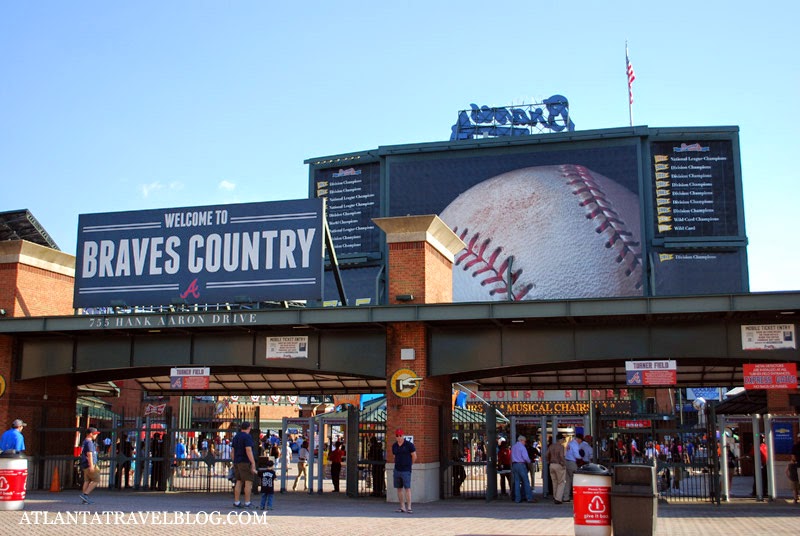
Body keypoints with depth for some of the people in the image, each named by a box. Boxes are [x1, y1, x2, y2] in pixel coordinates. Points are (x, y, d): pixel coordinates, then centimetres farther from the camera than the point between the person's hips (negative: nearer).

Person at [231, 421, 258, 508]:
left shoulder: (236, 437, 14)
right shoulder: (247, 437, -11)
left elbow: (233, 451, 17)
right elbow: (248, 450, -20)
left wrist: (234, 463, 22)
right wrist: (253, 463, -20)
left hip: (237, 462, 8)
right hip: (246, 462, -8)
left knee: (239, 482, 9)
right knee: (248, 482, -6)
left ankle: (236, 502, 6)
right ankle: (247, 503, -8)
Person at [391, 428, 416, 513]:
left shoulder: (409, 445, -6)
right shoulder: (394, 446, 9)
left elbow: (414, 456, 0)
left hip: (406, 471, -5)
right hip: (397, 470, 5)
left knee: (407, 488, -9)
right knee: (399, 489, 6)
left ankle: (409, 508, -10)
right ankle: (402, 507, 13)